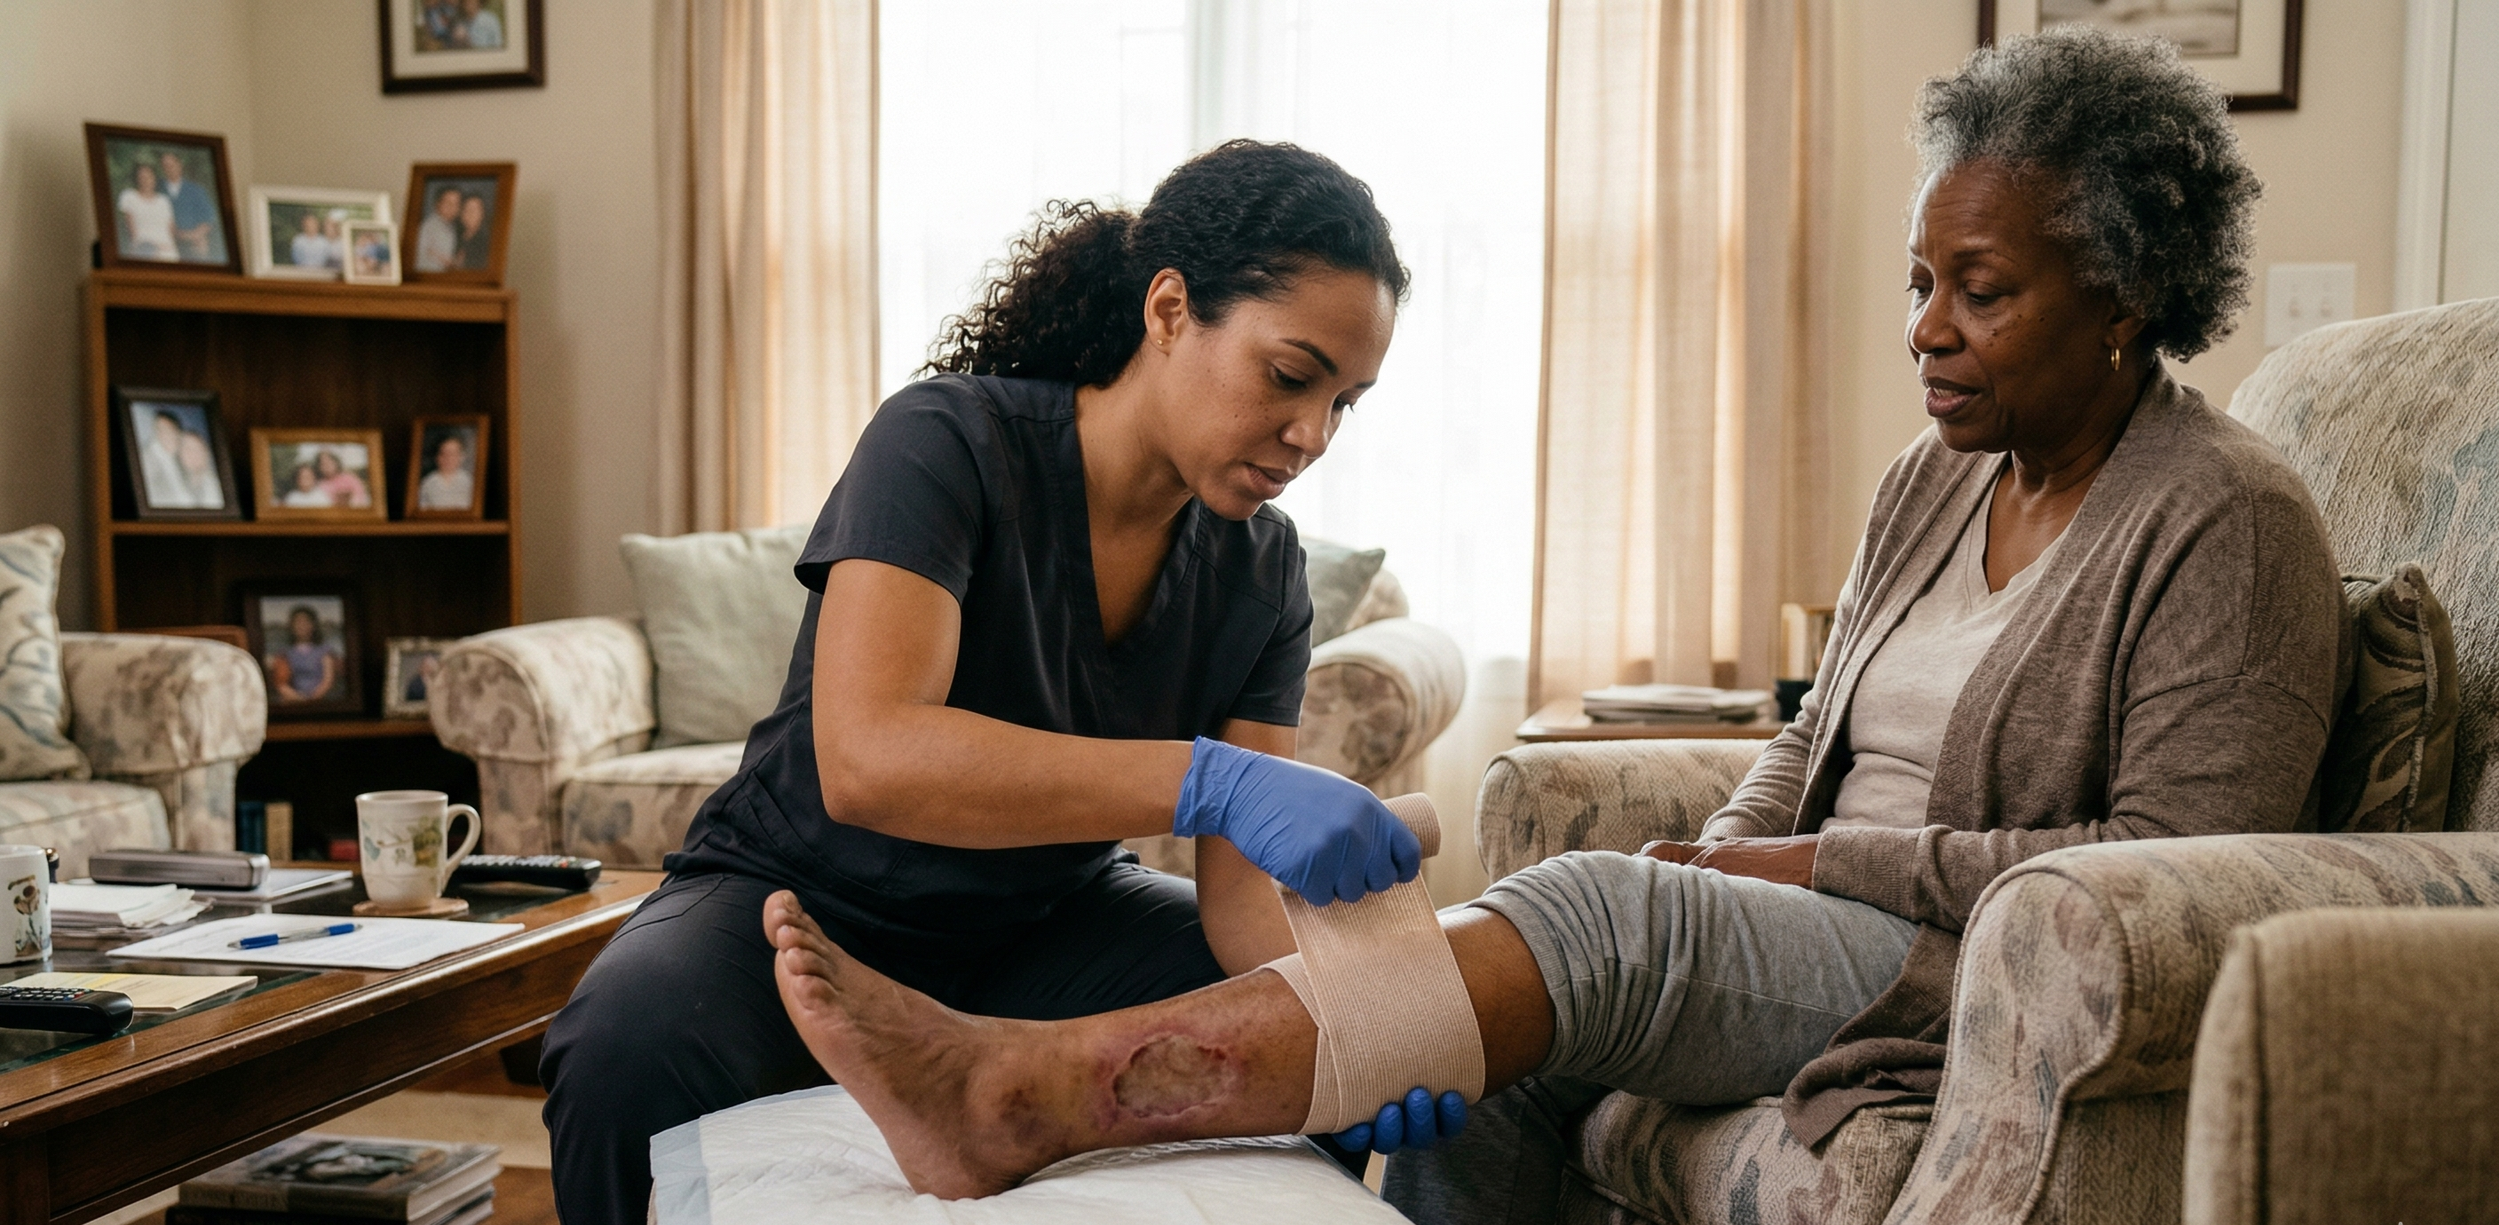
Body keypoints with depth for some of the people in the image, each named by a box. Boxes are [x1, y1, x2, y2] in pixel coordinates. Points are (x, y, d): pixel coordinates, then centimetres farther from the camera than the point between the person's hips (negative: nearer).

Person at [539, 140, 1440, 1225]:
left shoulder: (1259, 570, -6)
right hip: (809, 901, -4)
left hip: (1043, 928, 5)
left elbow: (1243, 890, -11)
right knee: (633, 1051, -36)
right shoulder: (947, 441, -23)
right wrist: (1207, 779, -48)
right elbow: (866, 760, -39)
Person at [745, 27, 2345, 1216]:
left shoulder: (2228, 522, -8)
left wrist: (1830, 867, -16)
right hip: (1830, 928, 8)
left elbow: (2176, 861, -15)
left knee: (1597, 914, -29)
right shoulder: (1937, 482, 15)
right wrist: (1731, 866, -3)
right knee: (1494, 1051, -18)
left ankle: (1019, 1096, -35)